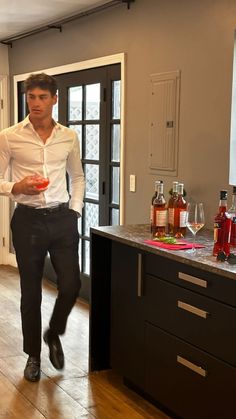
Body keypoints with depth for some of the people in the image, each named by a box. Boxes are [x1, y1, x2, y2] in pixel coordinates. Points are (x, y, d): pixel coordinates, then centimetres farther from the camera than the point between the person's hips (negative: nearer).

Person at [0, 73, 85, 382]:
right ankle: (33, 354, 26)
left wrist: (75, 210, 7)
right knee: (31, 291, 6)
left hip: (62, 218, 2)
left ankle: (53, 334, 29)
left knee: (71, 285, -1)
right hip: (28, 220, -2)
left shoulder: (69, 137, 4)